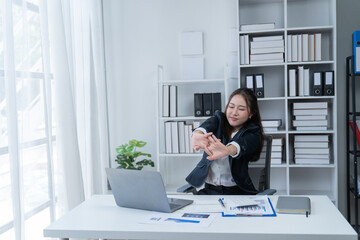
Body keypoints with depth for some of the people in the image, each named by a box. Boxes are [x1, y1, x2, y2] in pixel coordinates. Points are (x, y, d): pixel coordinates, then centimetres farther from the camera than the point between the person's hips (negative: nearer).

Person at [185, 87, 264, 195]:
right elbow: (207, 126, -16)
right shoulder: (219, 119, 8)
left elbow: (242, 144, -24)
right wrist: (197, 135, -42)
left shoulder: (253, 132, 0)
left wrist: (226, 150, -48)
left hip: (237, 192, -1)